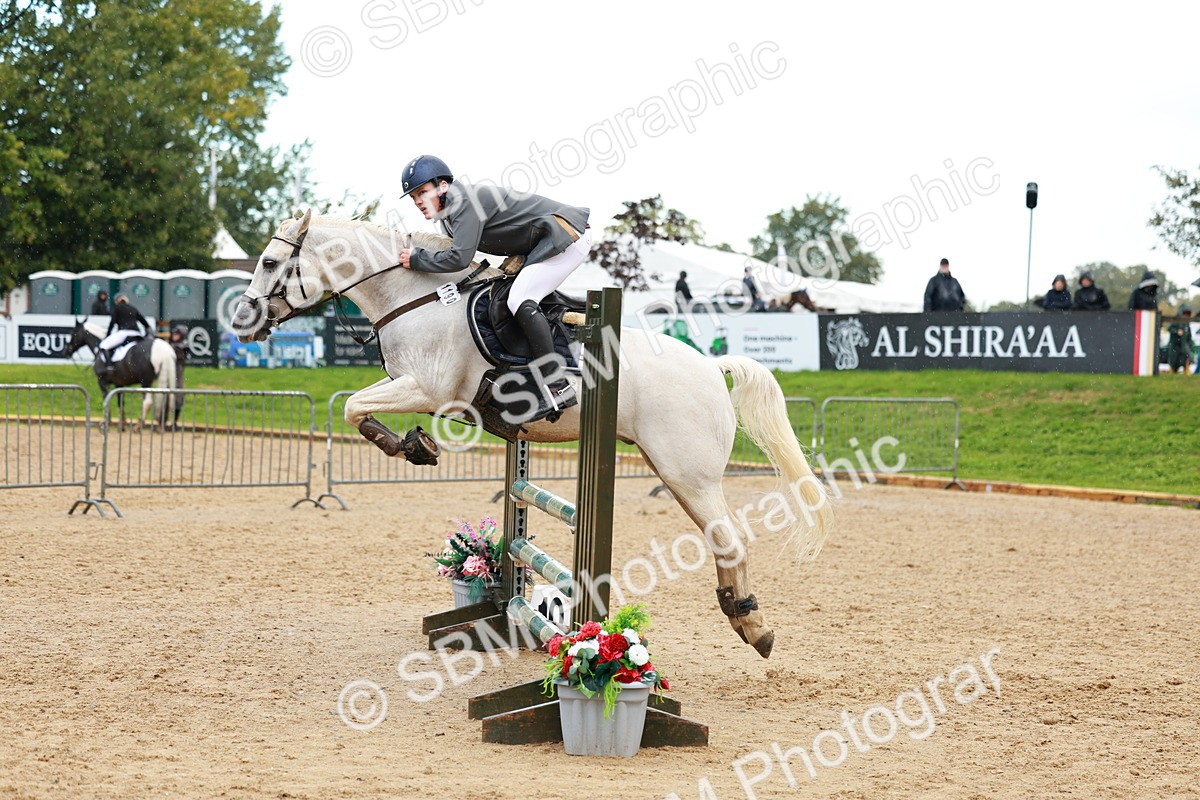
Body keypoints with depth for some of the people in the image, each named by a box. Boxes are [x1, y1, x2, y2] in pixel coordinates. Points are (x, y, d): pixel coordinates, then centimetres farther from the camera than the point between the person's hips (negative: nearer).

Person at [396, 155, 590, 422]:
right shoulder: (449, 213, 13)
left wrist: (416, 259, -15)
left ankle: (558, 388, -26)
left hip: (565, 233, -11)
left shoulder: (466, 201, -18)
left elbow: (459, 258, -26)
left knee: (520, 301, -21)